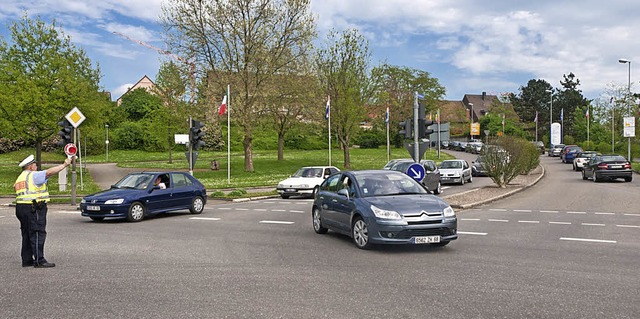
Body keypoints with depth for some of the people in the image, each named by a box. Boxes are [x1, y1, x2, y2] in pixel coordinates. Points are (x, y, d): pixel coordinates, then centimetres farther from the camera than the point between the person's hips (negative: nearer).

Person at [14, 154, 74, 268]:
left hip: (21, 207, 9)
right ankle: (39, 261, -6)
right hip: (34, 208, -9)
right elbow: (49, 172, -22)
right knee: (38, 234, -7)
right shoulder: (33, 175, -9)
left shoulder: (20, 177, 20)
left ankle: (27, 260, 18)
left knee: (27, 235, 14)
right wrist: (64, 164, -21)